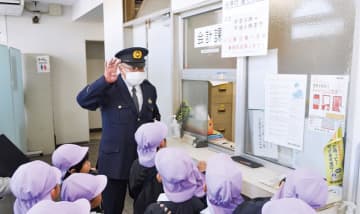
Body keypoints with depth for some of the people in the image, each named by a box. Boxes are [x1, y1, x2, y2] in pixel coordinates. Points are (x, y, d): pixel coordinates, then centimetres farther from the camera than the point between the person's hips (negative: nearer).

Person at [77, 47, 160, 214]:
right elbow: (82, 100, -28)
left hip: (144, 159, 4)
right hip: (115, 159, -4)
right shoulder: (109, 88, -12)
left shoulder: (149, 89, 4)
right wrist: (105, 80, -39)